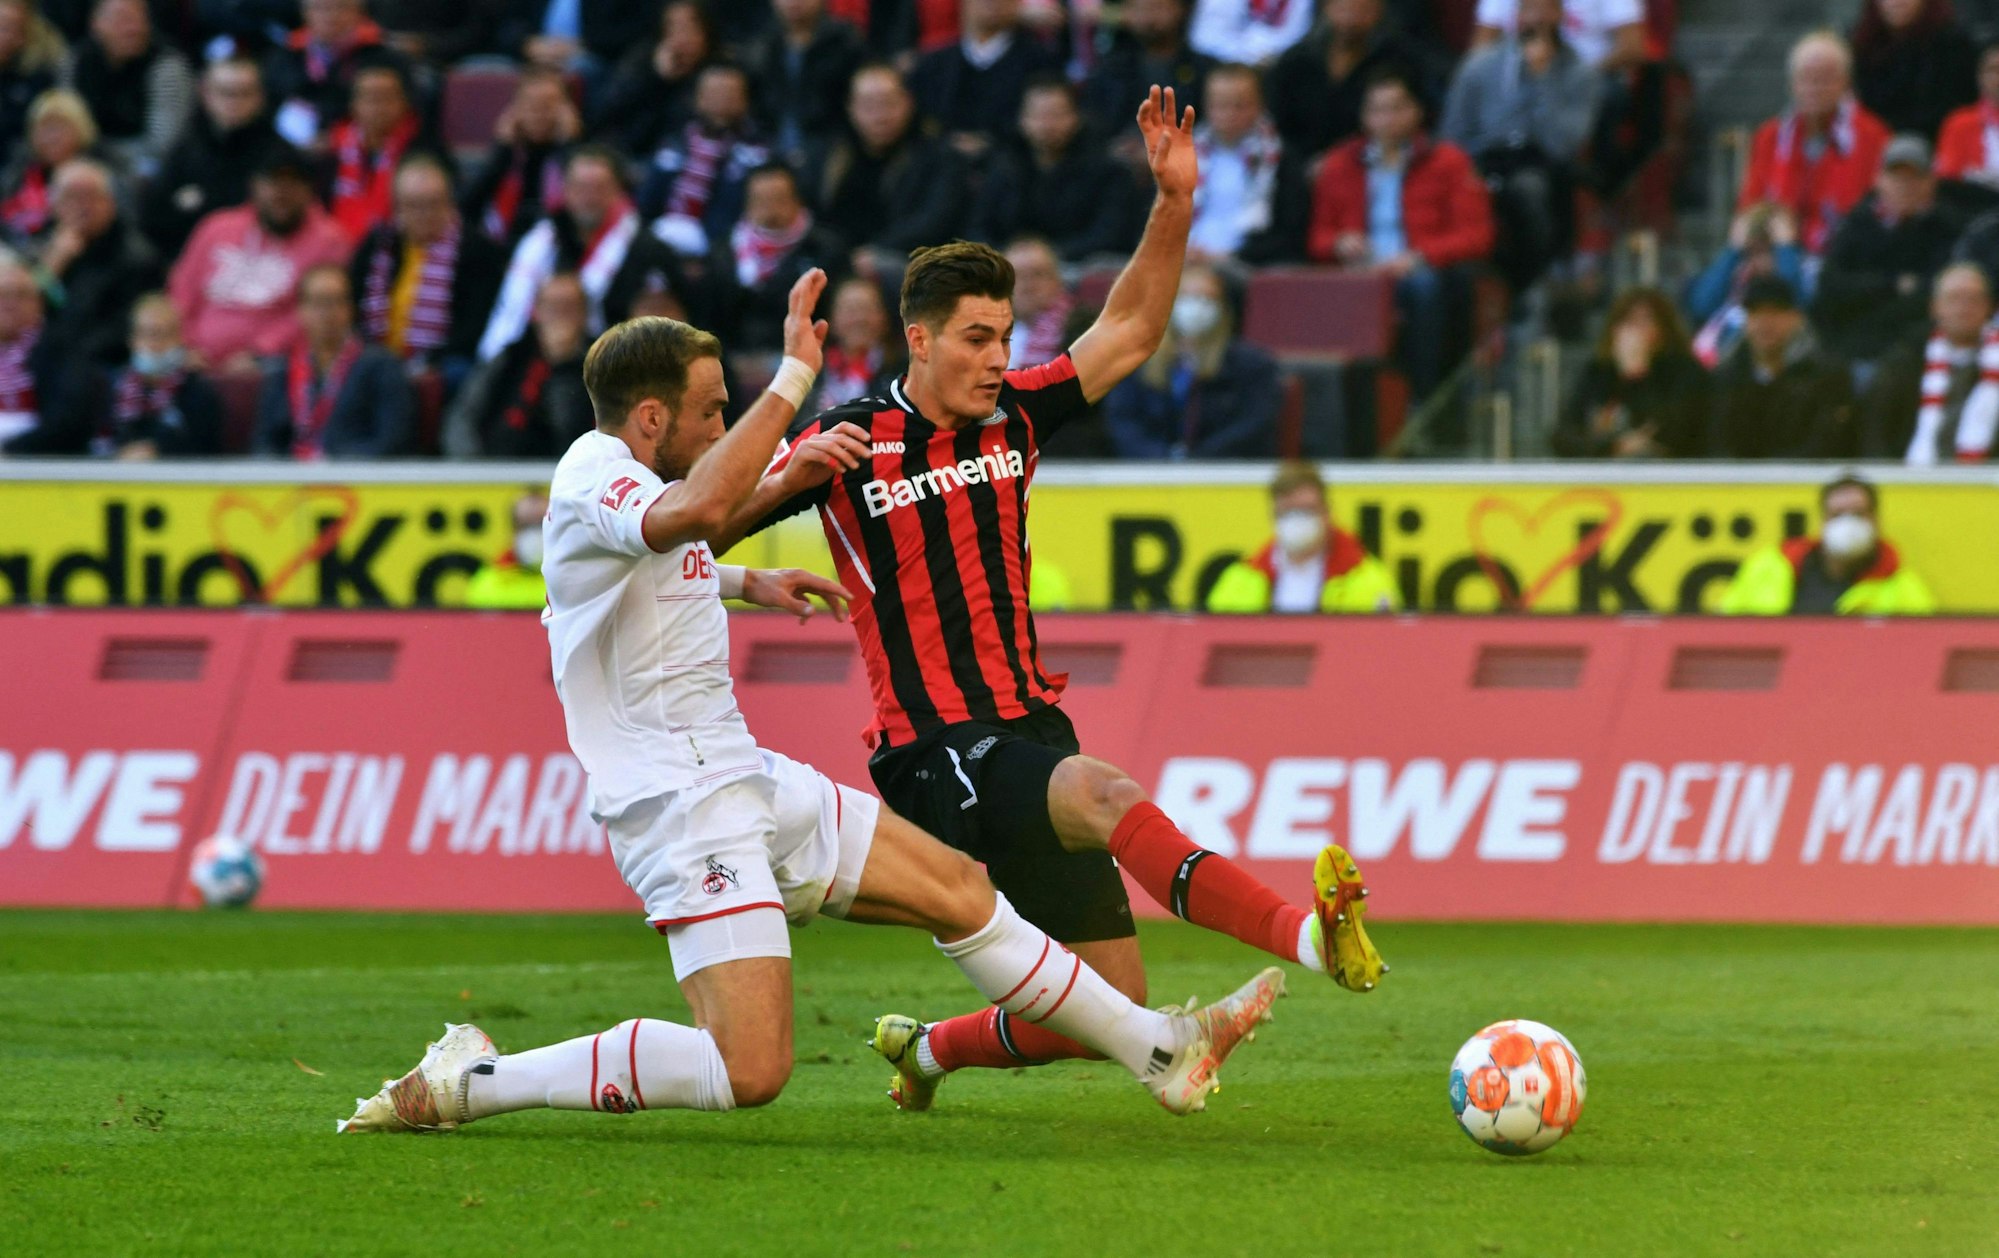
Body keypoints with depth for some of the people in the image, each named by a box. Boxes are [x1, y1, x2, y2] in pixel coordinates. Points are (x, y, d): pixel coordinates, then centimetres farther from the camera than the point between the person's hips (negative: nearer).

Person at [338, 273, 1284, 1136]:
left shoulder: (629, 482, 15)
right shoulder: (591, 480, -17)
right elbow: (699, 509, -41)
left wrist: (744, 584, 32)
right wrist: (795, 376, -36)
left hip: (749, 781, 11)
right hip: (681, 806, -11)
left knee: (957, 887, 15)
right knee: (750, 1072, -21)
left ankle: (1159, 1051, 27)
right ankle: (464, 1083, -14)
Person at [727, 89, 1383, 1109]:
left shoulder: (1012, 418, 10)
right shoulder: (848, 444, -4)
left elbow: (1129, 333, 14)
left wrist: (1174, 201, 3)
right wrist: (793, 473, -23)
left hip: (1029, 727, 7)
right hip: (935, 752, -7)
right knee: (1109, 797, -35)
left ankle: (927, 1049, 31)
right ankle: (1311, 936, -56)